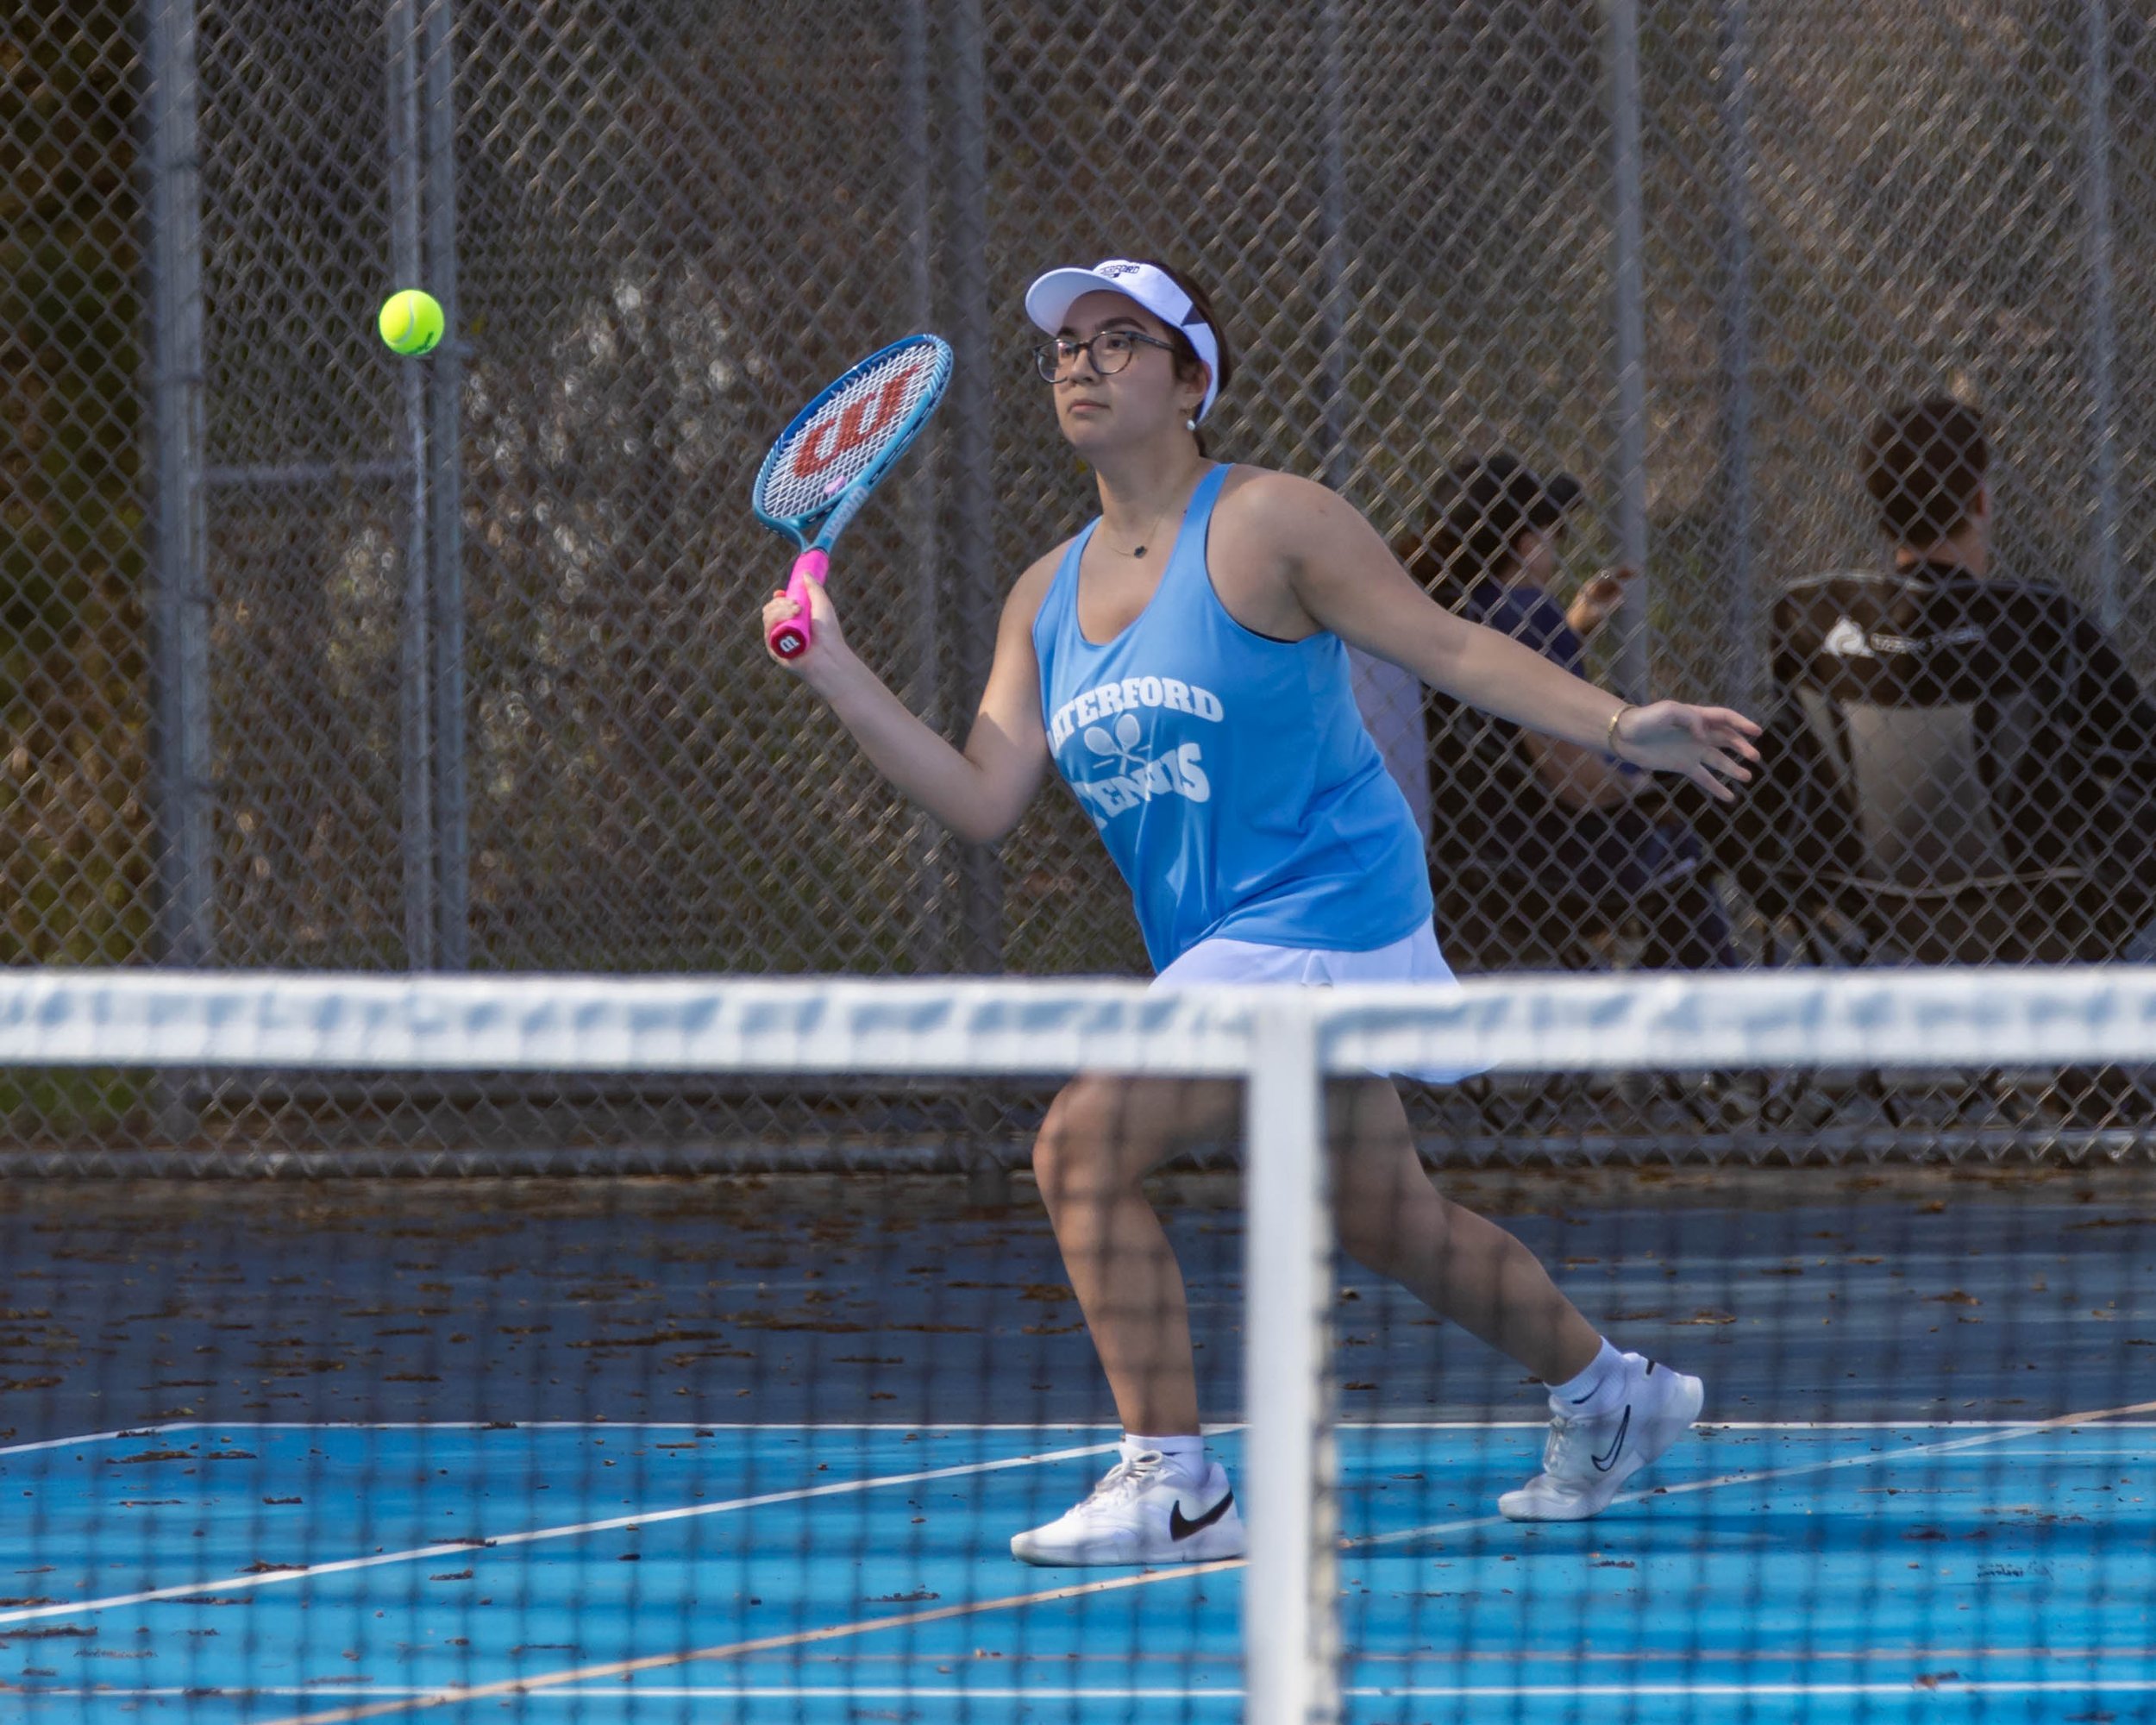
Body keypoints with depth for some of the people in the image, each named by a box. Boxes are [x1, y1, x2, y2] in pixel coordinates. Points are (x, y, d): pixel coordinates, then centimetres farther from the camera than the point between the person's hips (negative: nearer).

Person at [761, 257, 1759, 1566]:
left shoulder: (1266, 525, -10)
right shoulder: (1048, 598, 10)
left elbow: (1451, 647, -9)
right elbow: (983, 801, 4)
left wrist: (1623, 729, -17)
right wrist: (838, 675, -4)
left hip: (1313, 910, -8)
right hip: (1218, 942, 8)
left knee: (1084, 1149, -18)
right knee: (1383, 1220, 17)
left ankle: (1172, 1483, -12)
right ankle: (1608, 1396, 36)